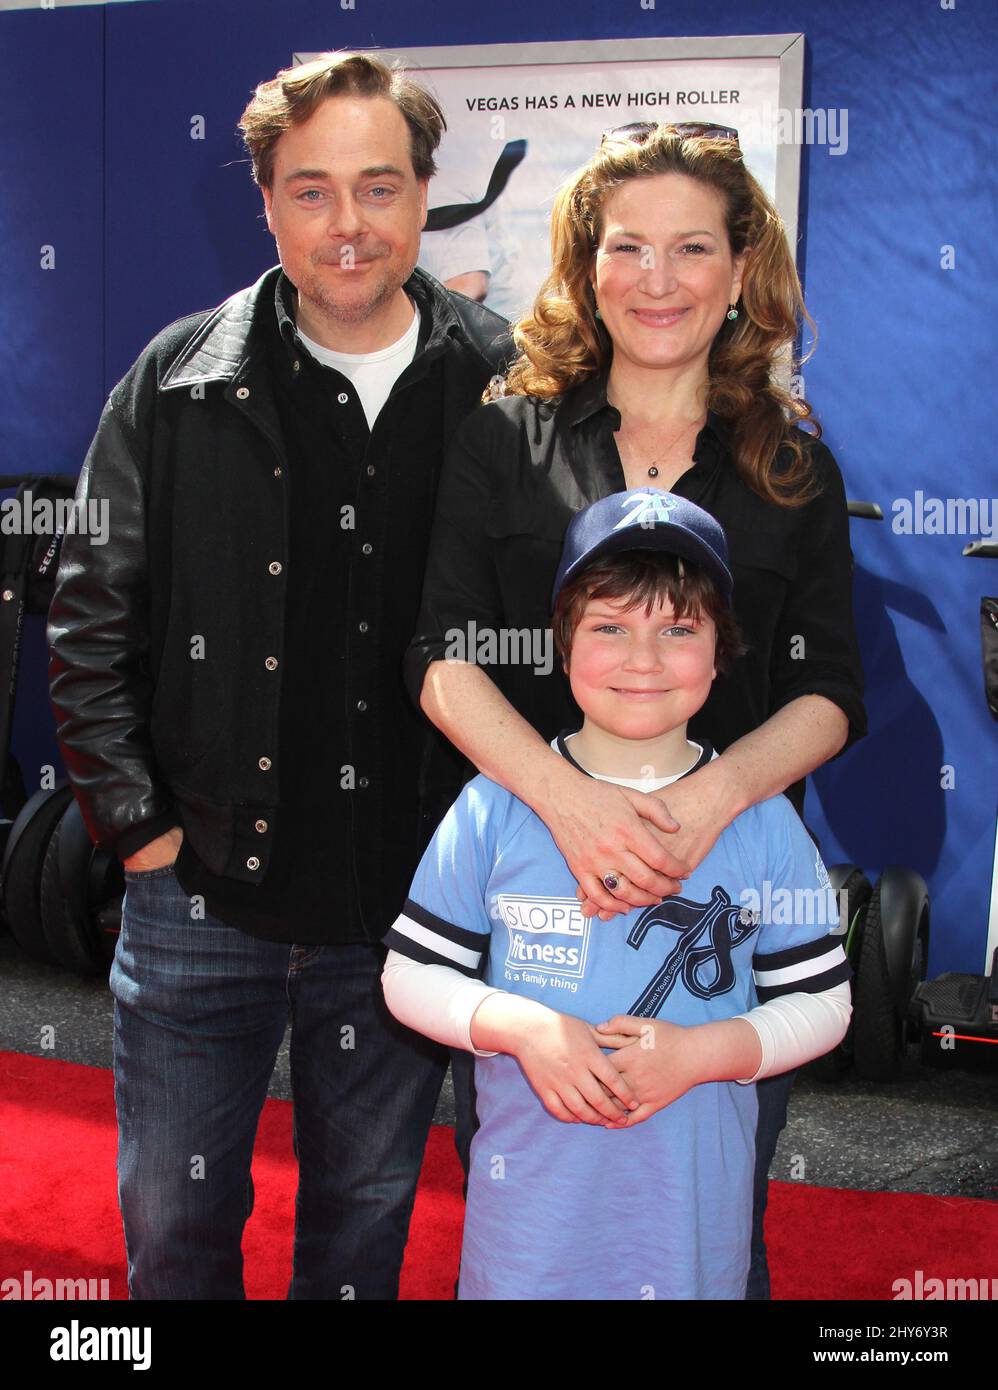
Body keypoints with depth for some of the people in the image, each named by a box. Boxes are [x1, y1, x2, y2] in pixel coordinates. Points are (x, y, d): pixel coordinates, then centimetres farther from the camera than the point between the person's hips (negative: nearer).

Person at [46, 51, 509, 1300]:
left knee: (364, 1220, 19)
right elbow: (90, 620, 2)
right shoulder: (178, 382, -2)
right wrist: (135, 821, -3)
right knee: (174, 1222, 15)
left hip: (404, 904, 0)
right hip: (200, 890, 1)